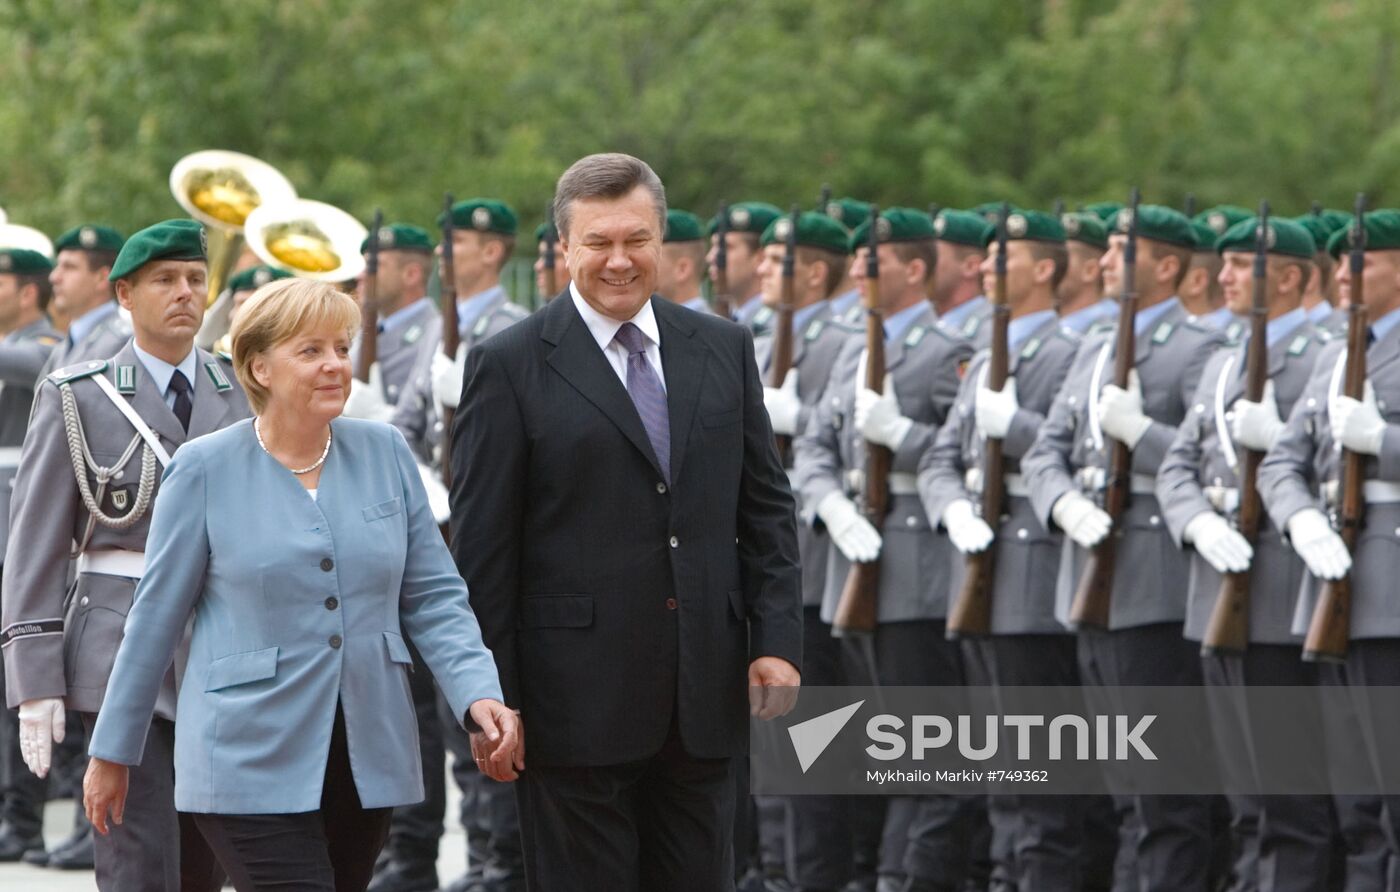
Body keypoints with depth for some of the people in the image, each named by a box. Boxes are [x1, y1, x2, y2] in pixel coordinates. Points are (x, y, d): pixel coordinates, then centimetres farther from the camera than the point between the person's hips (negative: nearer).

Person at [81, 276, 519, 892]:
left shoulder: (384, 453, 6)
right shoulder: (206, 470, -3)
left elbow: (432, 595, 8)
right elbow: (157, 616, 3)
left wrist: (478, 697, -9)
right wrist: (112, 753, 8)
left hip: (368, 761, 4)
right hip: (251, 765, -4)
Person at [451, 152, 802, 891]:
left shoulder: (723, 350, 10)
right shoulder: (509, 366, -3)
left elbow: (766, 505, 12)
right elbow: (482, 547, -4)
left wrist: (777, 637, 1)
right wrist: (494, 696, -8)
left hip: (705, 694, 4)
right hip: (578, 701, -4)